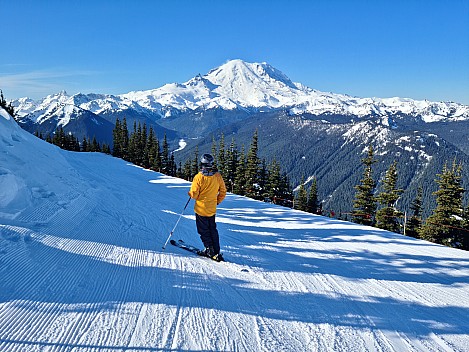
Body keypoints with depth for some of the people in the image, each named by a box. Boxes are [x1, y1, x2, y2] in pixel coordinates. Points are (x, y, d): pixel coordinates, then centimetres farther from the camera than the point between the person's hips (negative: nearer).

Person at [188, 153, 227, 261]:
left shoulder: (199, 177, -19)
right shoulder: (217, 176, -5)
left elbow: (194, 194, -16)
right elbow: (223, 191, 4)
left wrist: (190, 193, 7)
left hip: (201, 208, -5)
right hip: (212, 209, 5)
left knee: (204, 230, 9)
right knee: (212, 230, 16)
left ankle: (210, 249, 5)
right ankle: (216, 252, 19)